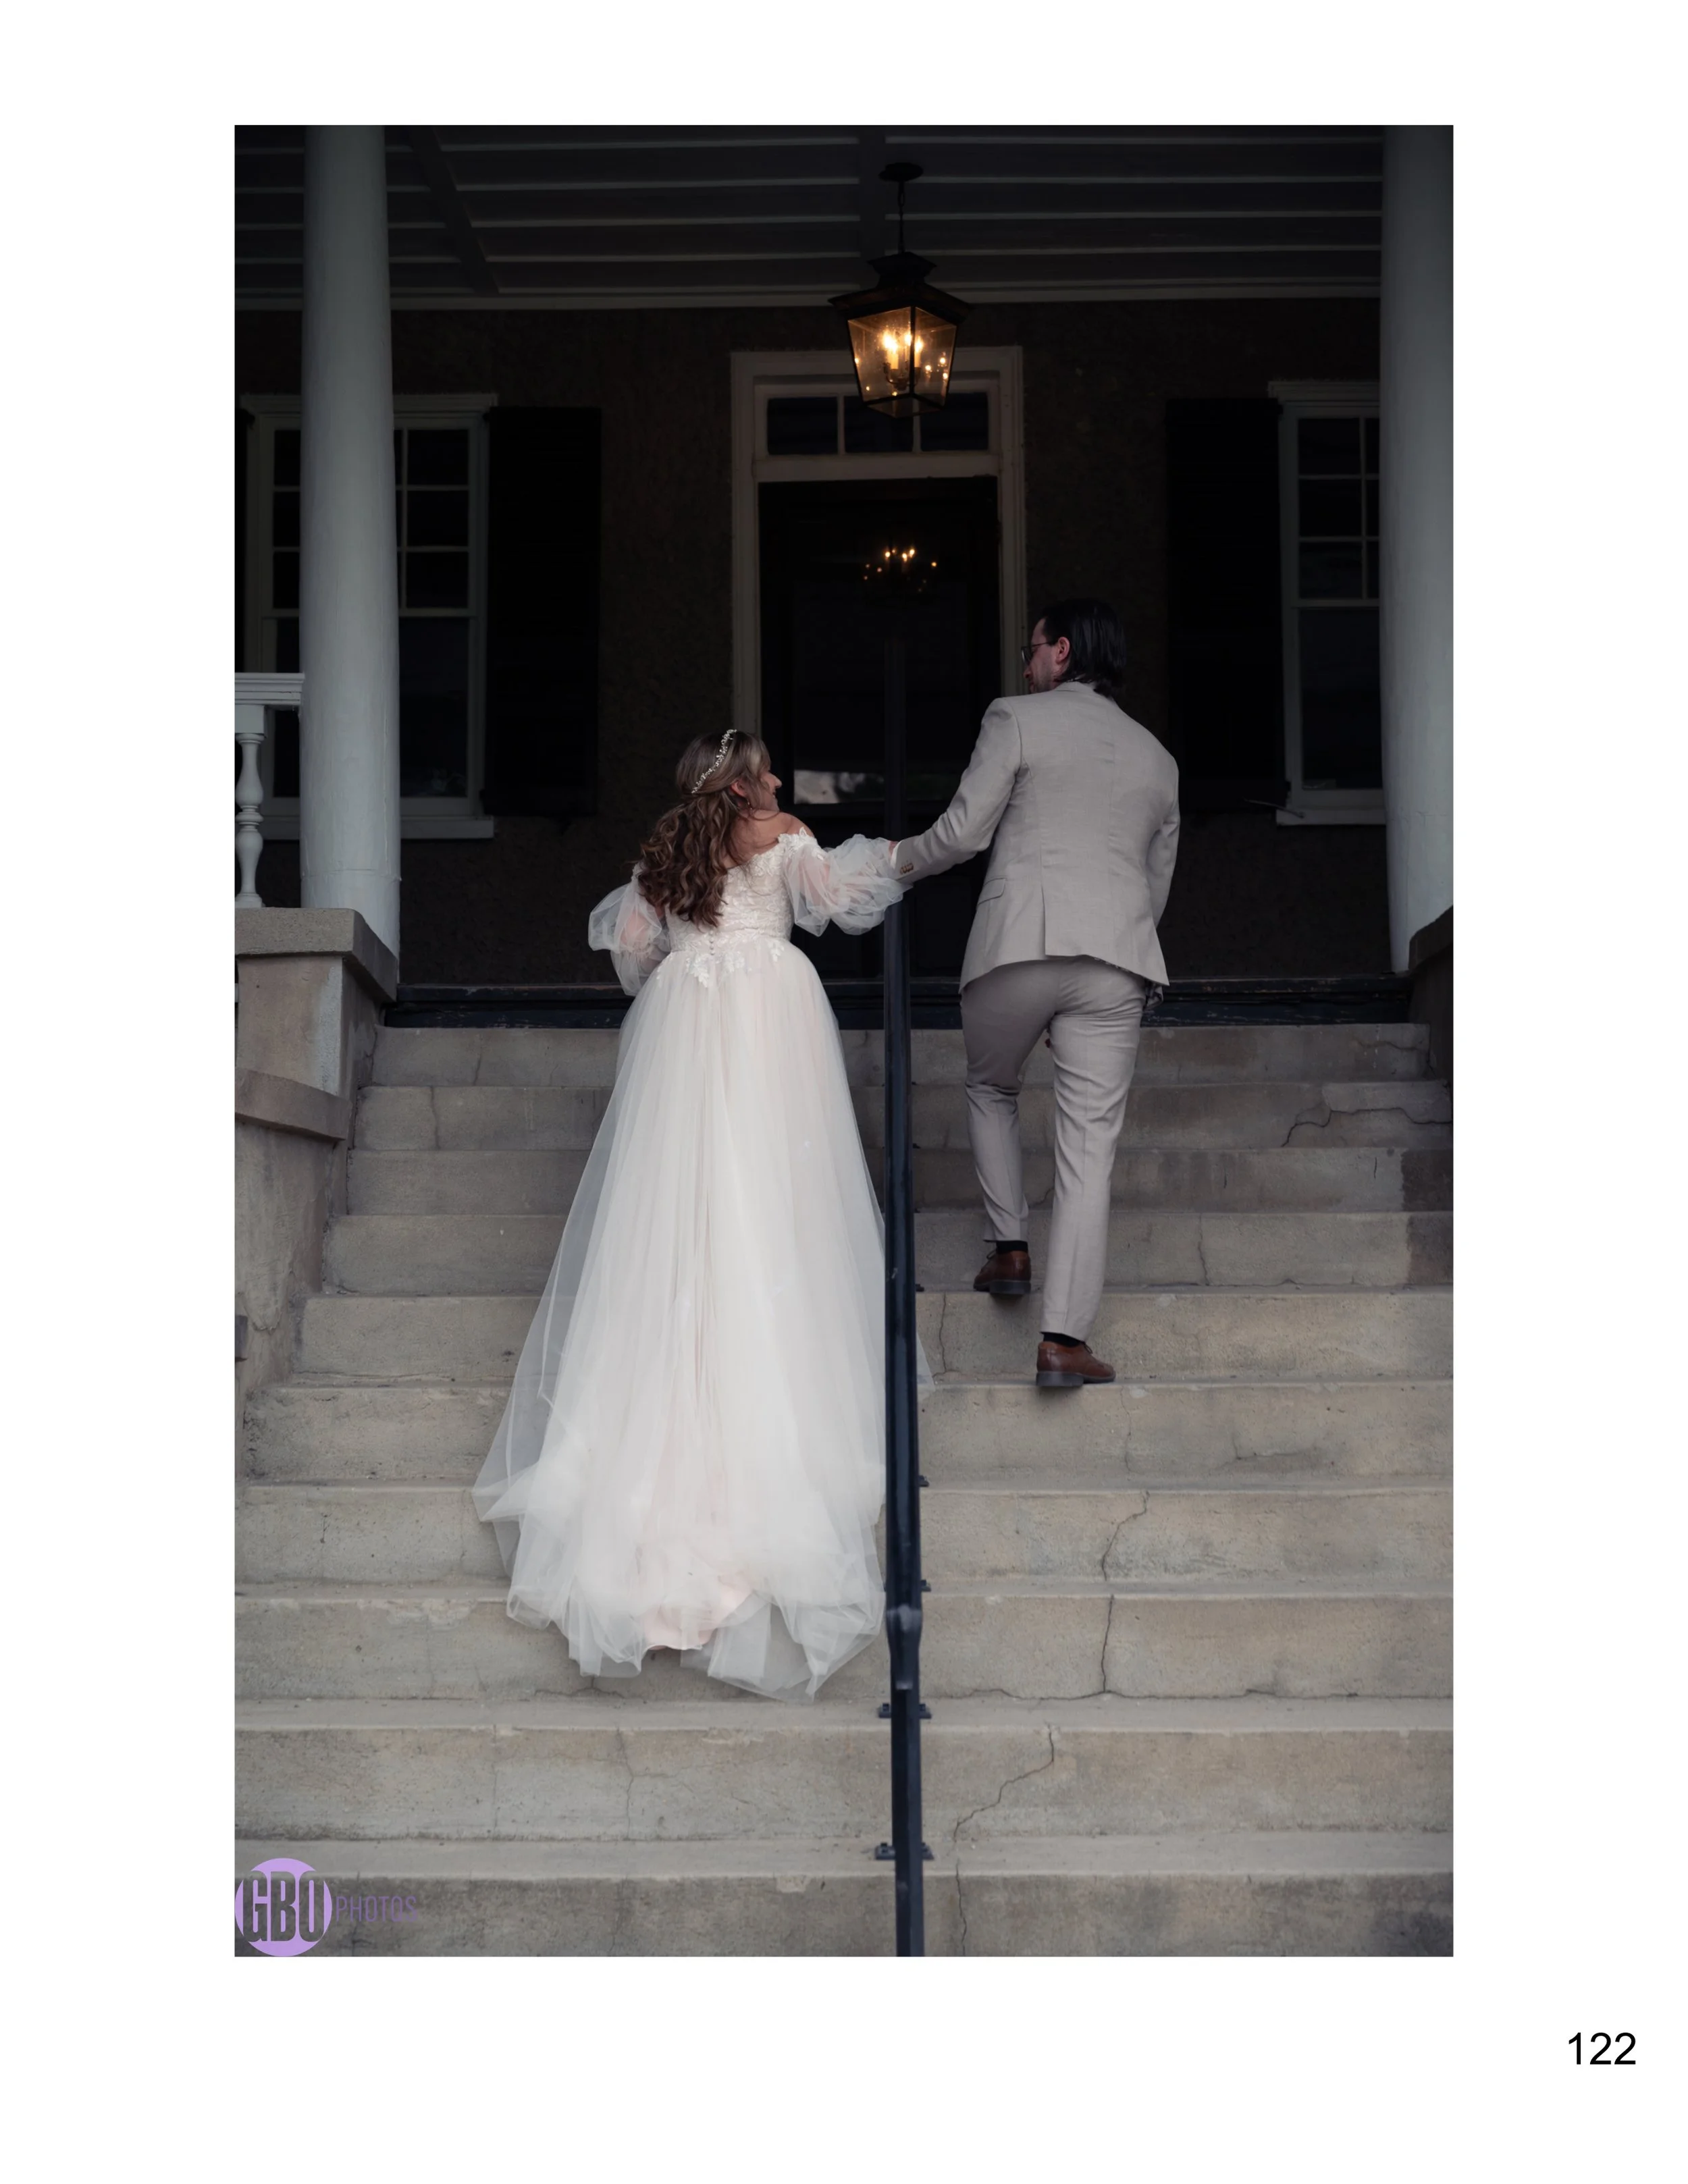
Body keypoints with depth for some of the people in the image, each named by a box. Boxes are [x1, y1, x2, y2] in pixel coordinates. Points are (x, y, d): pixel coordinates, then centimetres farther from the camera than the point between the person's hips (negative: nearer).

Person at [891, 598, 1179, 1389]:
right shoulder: (1156, 757, 21)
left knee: (991, 1091, 26)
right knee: (1088, 1152, -1)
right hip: (1114, 964, 3)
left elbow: (964, 831, 1)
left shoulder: (1017, 719, 6)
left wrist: (899, 862, 19)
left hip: (1017, 948, -3)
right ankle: (1063, 1339, -6)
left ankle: (1010, 1248, 18)